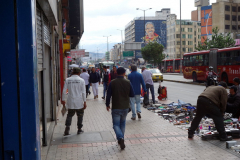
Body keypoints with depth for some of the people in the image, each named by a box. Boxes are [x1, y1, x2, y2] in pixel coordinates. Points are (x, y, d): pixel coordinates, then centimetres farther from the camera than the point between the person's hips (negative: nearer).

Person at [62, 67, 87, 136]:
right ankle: (79, 129, 20)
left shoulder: (67, 80, 0)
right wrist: (84, 102, -2)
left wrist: (63, 99, 10)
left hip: (70, 102, 2)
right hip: (79, 102, -1)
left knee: (70, 115, 12)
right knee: (80, 115, 14)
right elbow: (83, 92, -7)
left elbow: (64, 91, 0)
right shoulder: (81, 80, -5)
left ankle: (67, 127, -6)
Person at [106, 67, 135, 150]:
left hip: (116, 107, -3)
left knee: (116, 124, 2)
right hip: (125, 107, 3)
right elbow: (132, 95, 2)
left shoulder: (112, 83, -8)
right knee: (122, 123, 20)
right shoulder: (128, 83, -4)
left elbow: (108, 95, -6)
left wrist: (107, 104, 8)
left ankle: (120, 138, -21)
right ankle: (121, 139, 26)